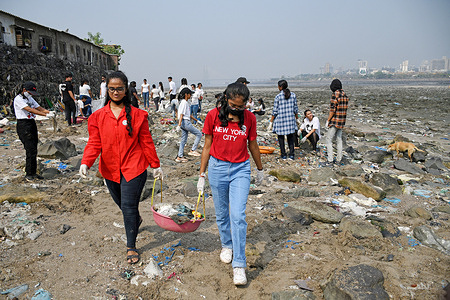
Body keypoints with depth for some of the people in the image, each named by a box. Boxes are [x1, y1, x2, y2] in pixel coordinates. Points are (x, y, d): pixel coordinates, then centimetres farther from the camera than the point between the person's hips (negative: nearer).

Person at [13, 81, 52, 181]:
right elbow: (30, 110, -21)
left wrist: (49, 112, -11)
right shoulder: (18, 99, -9)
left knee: (34, 150, 8)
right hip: (23, 125, -8)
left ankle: (33, 172, 16)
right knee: (31, 150, -10)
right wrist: (45, 115, -28)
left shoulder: (30, 99, 17)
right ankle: (28, 174, -2)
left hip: (32, 124, 8)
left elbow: (39, 108, 9)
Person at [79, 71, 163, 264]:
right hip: (110, 170, 4)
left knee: (128, 206, -4)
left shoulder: (137, 115, -4)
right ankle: (136, 220, 54)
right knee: (122, 204, 21)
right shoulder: (98, 116, 2)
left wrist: (155, 165, 4)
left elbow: (146, 142, 0)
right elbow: (94, 143, -2)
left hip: (133, 168, -4)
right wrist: (85, 163, -18)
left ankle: (131, 247, 14)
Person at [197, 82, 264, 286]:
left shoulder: (249, 118, -3)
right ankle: (227, 245, 39)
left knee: (238, 215, -9)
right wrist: (202, 175, 4)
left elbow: (252, 145, 10)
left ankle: (239, 265, -1)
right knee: (221, 213, 13)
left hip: (240, 169, -1)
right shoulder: (213, 116, -5)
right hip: (217, 168, 1)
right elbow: (207, 146, 2)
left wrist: (260, 169, 20)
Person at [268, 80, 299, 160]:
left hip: (280, 119, -3)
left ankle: (283, 155, 12)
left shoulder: (278, 97, -10)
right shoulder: (293, 95, 1)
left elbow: (275, 111, -8)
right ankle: (291, 155, 9)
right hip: (291, 119, 3)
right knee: (290, 137, 12)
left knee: (281, 137, 9)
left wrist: (271, 122, -1)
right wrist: (297, 118, 20)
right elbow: (295, 109, 6)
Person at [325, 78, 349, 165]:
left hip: (334, 121, -8)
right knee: (339, 140, 15)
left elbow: (332, 110, -18)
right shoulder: (345, 95, 10)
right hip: (342, 122, 8)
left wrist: (328, 120, -11)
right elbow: (345, 108, 13)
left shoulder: (335, 94, -14)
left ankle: (330, 160, -6)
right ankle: (339, 159, 21)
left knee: (329, 140, -3)